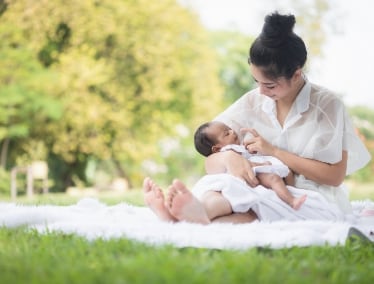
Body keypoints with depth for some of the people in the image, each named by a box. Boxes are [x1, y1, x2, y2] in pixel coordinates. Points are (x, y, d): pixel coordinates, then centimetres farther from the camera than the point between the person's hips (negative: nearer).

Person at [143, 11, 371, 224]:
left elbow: (335, 176, -7)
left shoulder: (327, 105, -3)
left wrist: (274, 151, -13)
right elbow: (211, 163, 4)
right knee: (210, 182, -31)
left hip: (315, 203, -3)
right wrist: (229, 157, -23)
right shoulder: (252, 102, 7)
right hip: (266, 199, 4)